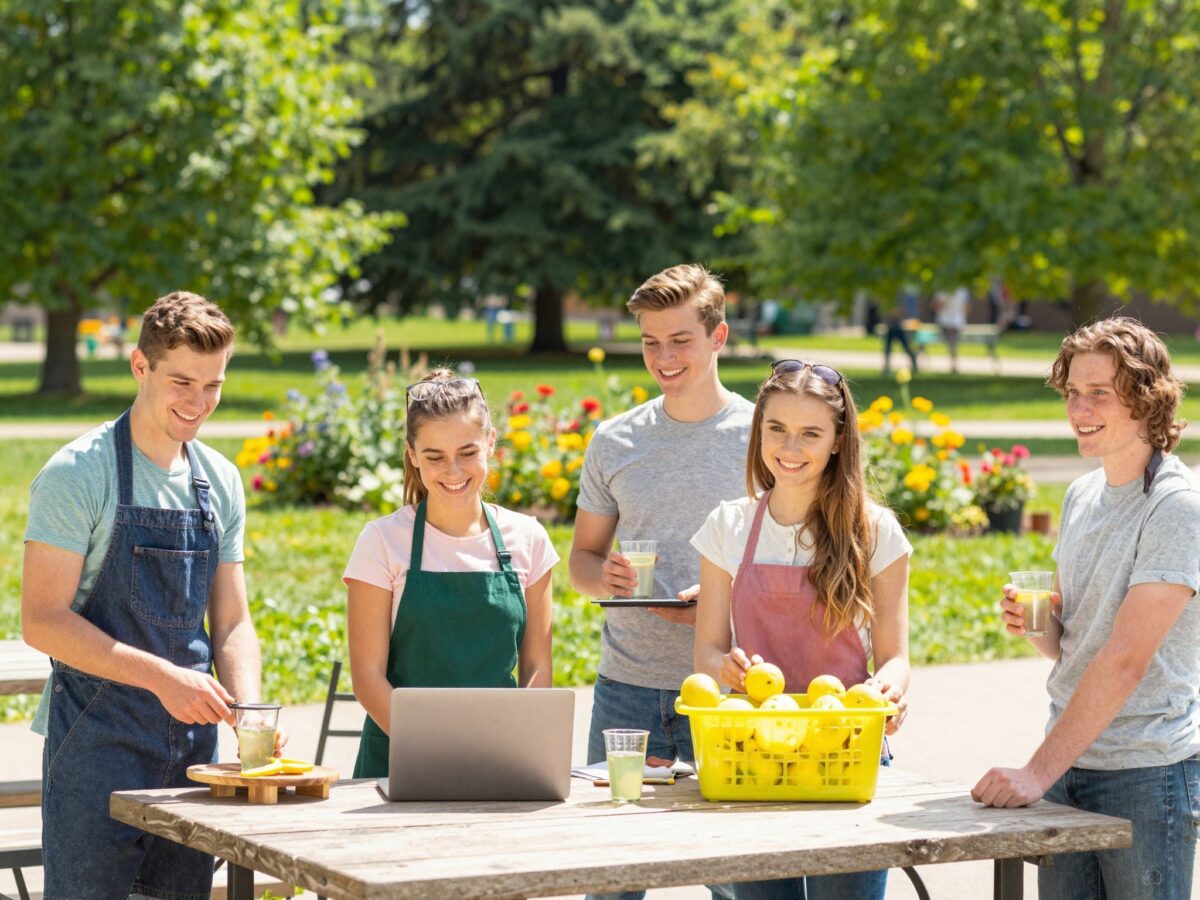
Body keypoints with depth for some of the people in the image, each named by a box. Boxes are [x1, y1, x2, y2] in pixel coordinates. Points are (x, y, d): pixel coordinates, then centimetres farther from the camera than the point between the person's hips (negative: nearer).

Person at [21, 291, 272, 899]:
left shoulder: (221, 482, 10)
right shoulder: (77, 473, -8)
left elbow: (231, 623, 12)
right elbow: (42, 620, -13)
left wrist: (247, 708, -7)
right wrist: (162, 676, -21)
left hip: (191, 744, 6)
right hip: (96, 743, -6)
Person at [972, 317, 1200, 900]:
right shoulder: (1082, 495, 11)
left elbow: (1126, 659, -20)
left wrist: (1039, 771, -22)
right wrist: (1032, 623, -4)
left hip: (1147, 769, -7)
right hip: (1068, 764, 7)